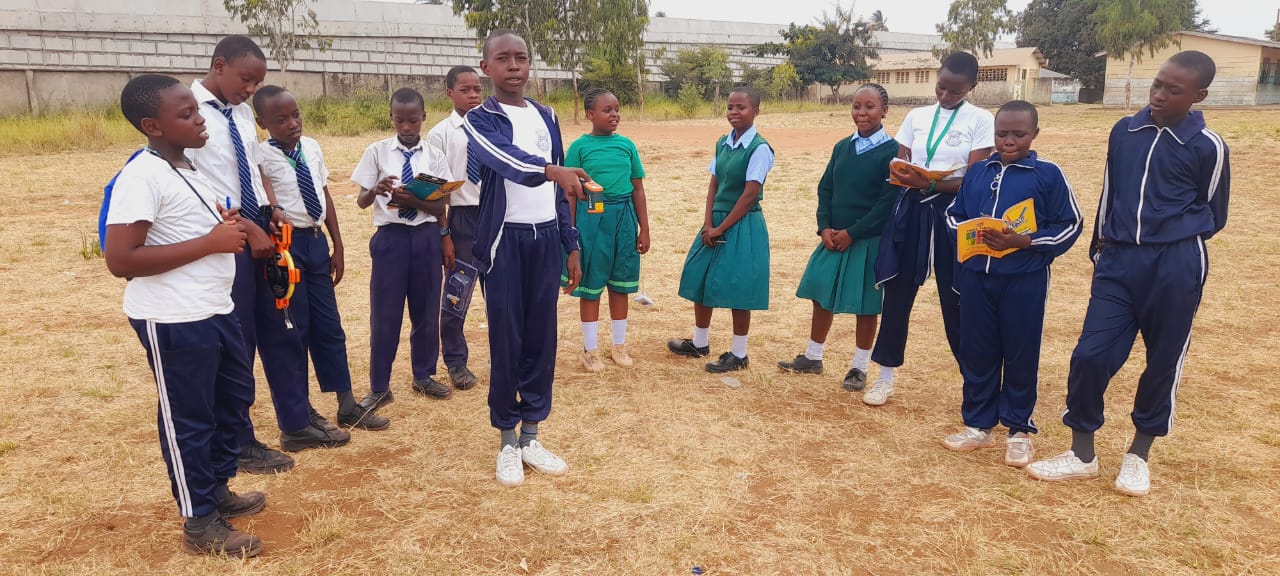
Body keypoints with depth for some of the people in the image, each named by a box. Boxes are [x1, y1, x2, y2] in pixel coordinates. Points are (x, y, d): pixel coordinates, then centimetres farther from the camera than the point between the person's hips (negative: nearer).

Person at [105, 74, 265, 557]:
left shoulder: (189, 169, 11)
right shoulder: (142, 177, -18)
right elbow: (120, 260, -24)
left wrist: (226, 225, 4)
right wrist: (211, 242, -23)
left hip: (214, 311, 10)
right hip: (173, 320, -10)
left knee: (236, 396, 21)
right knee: (189, 418, 3)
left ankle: (218, 490, 40)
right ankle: (200, 524, 19)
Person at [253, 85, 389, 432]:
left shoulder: (312, 148, 7)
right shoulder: (261, 157, -12)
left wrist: (337, 247, 12)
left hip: (316, 241, 6)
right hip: (286, 245, -6)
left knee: (329, 326, 14)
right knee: (294, 330, 6)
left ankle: (347, 406, 27)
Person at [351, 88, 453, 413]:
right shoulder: (377, 151, 0)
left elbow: (439, 206, -4)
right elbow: (361, 201, 0)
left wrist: (413, 200, -23)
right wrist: (376, 190, -22)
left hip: (427, 236, 1)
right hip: (391, 237, -1)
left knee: (427, 310, 11)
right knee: (384, 313, 3)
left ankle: (424, 376, 30)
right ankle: (379, 387, 16)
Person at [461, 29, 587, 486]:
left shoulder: (546, 117, 13)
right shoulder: (479, 120, -4)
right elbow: (506, 159, -28)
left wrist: (571, 246, 12)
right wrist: (552, 170, -47)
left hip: (546, 239, 5)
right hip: (505, 241, -4)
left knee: (542, 339, 7)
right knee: (506, 341, 0)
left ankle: (531, 436, 19)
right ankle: (508, 442, 15)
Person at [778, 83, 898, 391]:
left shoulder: (892, 152, -9)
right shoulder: (842, 147, 7)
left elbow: (888, 202, -14)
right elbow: (825, 189, 9)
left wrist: (852, 233, -15)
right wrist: (825, 228, -5)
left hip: (869, 241, -5)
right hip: (834, 237, 5)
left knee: (865, 305, 5)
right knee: (822, 296, 11)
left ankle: (859, 368, 20)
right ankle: (812, 357, 27)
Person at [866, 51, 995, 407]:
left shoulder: (981, 120, -2)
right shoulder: (917, 116, 10)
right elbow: (900, 164, 9)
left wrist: (930, 183, -24)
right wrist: (903, 176, -15)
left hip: (953, 213, -3)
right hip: (913, 210, 4)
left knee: (955, 300, 2)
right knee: (897, 292, 6)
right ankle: (886, 378, 18)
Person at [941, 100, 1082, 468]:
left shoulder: (1048, 174, -3)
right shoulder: (977, 171, 9)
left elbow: (1069, 226, -3)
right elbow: (954, 214, 15)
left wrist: (1025, 242, -17)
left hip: (1025, 281, -3)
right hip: (976, 278, 4)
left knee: (1021, 355, 5)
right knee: (976, 352, 9)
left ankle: (1019, 430, 20)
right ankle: (978, 424, 23)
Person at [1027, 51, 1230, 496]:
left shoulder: (1208, 147, -5)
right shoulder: (1125, 131, 6)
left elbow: (1211, 217, 7)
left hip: (1175, 267, -3)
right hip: (1117, 261, 3)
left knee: (1163, 362, 8)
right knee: (1090, 354, -2)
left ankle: (1138, 455, 27)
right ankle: (1082, 455, 15)